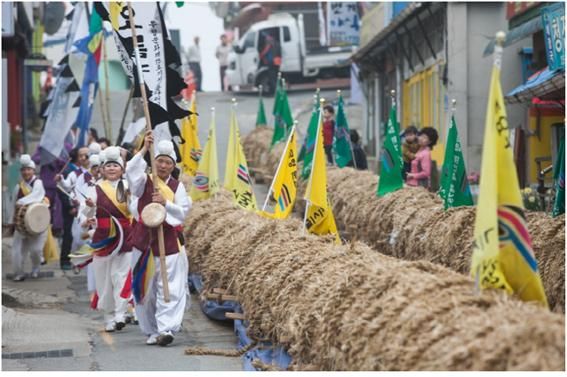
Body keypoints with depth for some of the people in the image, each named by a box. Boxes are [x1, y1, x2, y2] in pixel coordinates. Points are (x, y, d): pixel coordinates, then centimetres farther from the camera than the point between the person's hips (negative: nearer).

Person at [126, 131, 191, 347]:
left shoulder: (177, 187, 7)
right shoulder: (144, 182, 3)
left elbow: (183, 211, -2)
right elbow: (131, 171, -17)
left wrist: (165, 203, -18)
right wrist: (144, 149, -24)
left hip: (170, 241, 0)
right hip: (145, 240, 0)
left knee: (170, 288, -10)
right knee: (146, 288, 4)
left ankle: (166, 328, -16)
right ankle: (152, 330, 15)